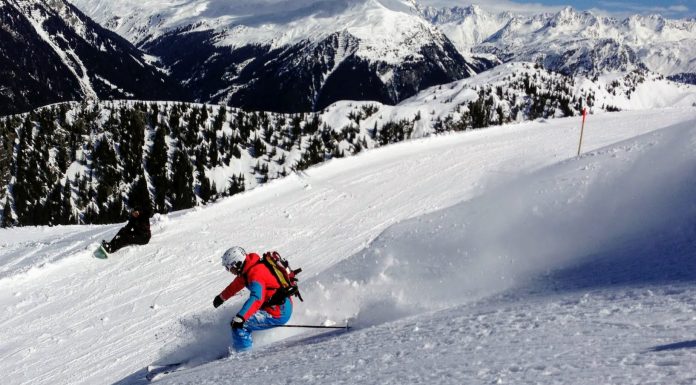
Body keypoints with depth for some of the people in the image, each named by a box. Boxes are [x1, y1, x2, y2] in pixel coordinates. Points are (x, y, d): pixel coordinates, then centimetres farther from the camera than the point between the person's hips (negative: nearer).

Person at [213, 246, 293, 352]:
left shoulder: (256, 274, -24)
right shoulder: (248, 269, 7)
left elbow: (256, 298, -39)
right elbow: (237, 284, 25)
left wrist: (240, 317, -48)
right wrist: (222, 297, 39)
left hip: (279, 314, -10)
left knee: (238, 325, -16)